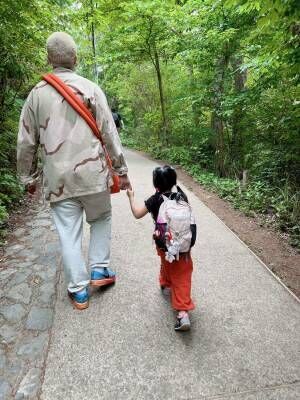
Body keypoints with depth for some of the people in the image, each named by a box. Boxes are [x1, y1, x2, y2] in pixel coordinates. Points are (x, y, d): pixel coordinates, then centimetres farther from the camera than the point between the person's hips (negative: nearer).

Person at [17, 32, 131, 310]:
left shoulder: (37, 93, 6)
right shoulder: (90, 88, 0)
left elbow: (26, 141, 8)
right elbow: (109, 133, -2)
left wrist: (28, 177, 18)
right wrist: (121, 169, 5)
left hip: (58, 178, 1)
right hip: (92, 173, -1)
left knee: (68, 233, 8)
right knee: (101, 219, 22)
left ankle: (78, 290, 16)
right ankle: (99, 269, 21)